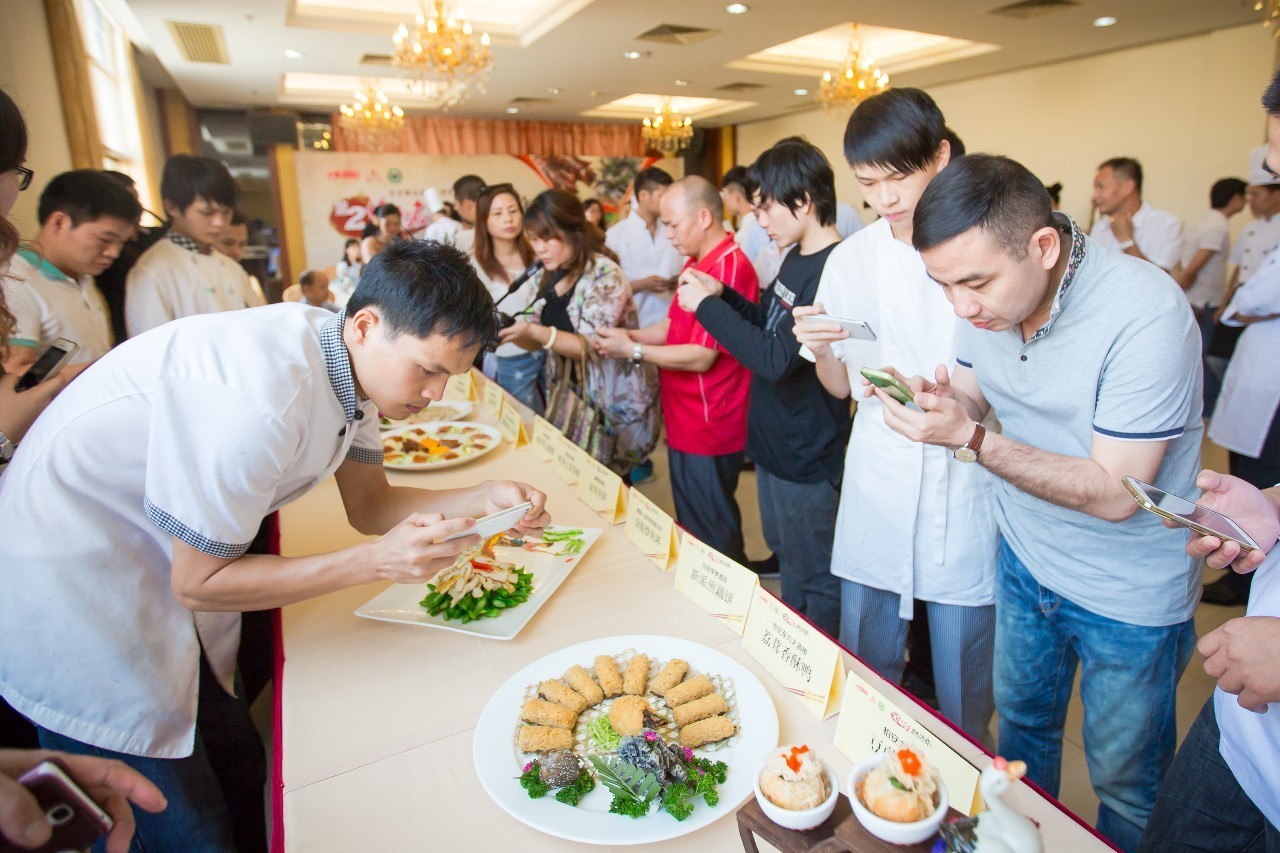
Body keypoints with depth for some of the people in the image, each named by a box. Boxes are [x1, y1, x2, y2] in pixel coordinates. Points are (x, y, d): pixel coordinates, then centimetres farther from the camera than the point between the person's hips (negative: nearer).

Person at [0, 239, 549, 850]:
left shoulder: (355, 363, -7)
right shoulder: (261, 398, -34)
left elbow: (368, 505, 2)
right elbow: (198, 583, -23)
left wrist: (485, 499, -13)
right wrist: (376, 561, -29)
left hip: (164, 569, 8)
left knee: (238, 770, 15)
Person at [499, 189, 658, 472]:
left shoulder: (604, 274, -19)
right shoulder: (544, 278, 3)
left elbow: (592, 346, -23)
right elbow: (538, 341, 8)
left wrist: (534, 331, -33)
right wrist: (507, 331, -12)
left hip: (616, 404, -6)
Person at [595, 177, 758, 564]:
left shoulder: (728, 268, -22)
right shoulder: (697, 264, 10)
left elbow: (701, 356, -23)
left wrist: (633, 350, -15)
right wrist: (631, 335, -1)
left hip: (709, 433, -10)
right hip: (687, 427, 10)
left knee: (714, 537, 7)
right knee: (691, 527, 21)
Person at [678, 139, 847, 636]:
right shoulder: (796, 258, 6)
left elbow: (777, 358, -31)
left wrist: (708, 307, -21)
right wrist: (722, 294, 1)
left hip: (807, 457, -10)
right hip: (773, 443, 10)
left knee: (816, 581, 10)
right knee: (786, 559, 25)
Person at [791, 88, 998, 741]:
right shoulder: (849, 260, 4)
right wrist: (819, 348, -13)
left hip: (965, 492, -2)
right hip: (877, 488, 3)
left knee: (962, 700, 11)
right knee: (863, 686, 17)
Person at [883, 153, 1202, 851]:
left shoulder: (1146, 315, -30)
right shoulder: (986, 298, -11)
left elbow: (1115, 493, -28)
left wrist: (971, 441, -36)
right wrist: (934, 398, -21)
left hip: (1130, 593, -5)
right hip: (1024, 558, 6)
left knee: (1124, 777, 16)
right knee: (1021, 723, 25)